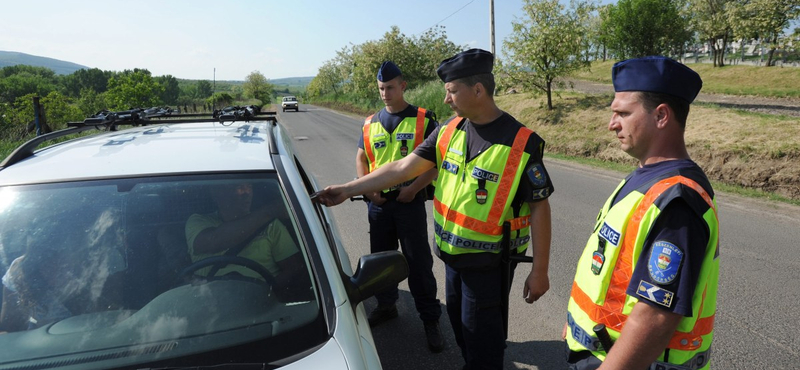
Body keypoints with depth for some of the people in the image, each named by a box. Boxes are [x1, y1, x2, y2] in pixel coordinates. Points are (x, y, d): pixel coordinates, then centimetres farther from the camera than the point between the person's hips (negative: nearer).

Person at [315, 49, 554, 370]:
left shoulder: (521, 143, -18)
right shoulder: (448, 132, -3)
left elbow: (539, 208, -14)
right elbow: (403, 167, -2)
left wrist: (539, 271, -11)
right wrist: (348, 189, -5)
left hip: (488, 261, -6)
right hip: (452, 253, 6)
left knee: (481, 336, 7)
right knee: (458, 321, 23)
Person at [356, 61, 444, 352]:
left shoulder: (423, 120, -5)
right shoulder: (371, 123, 8)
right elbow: (361, 159, 14)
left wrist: (413, 189, -16)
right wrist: (368, 189, -2)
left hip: (410, 200, -4)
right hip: (378, 202, 5)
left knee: (419, 262, 1)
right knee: (381, 257, 16)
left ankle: (430, 319, 15)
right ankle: (385, 306, 36)